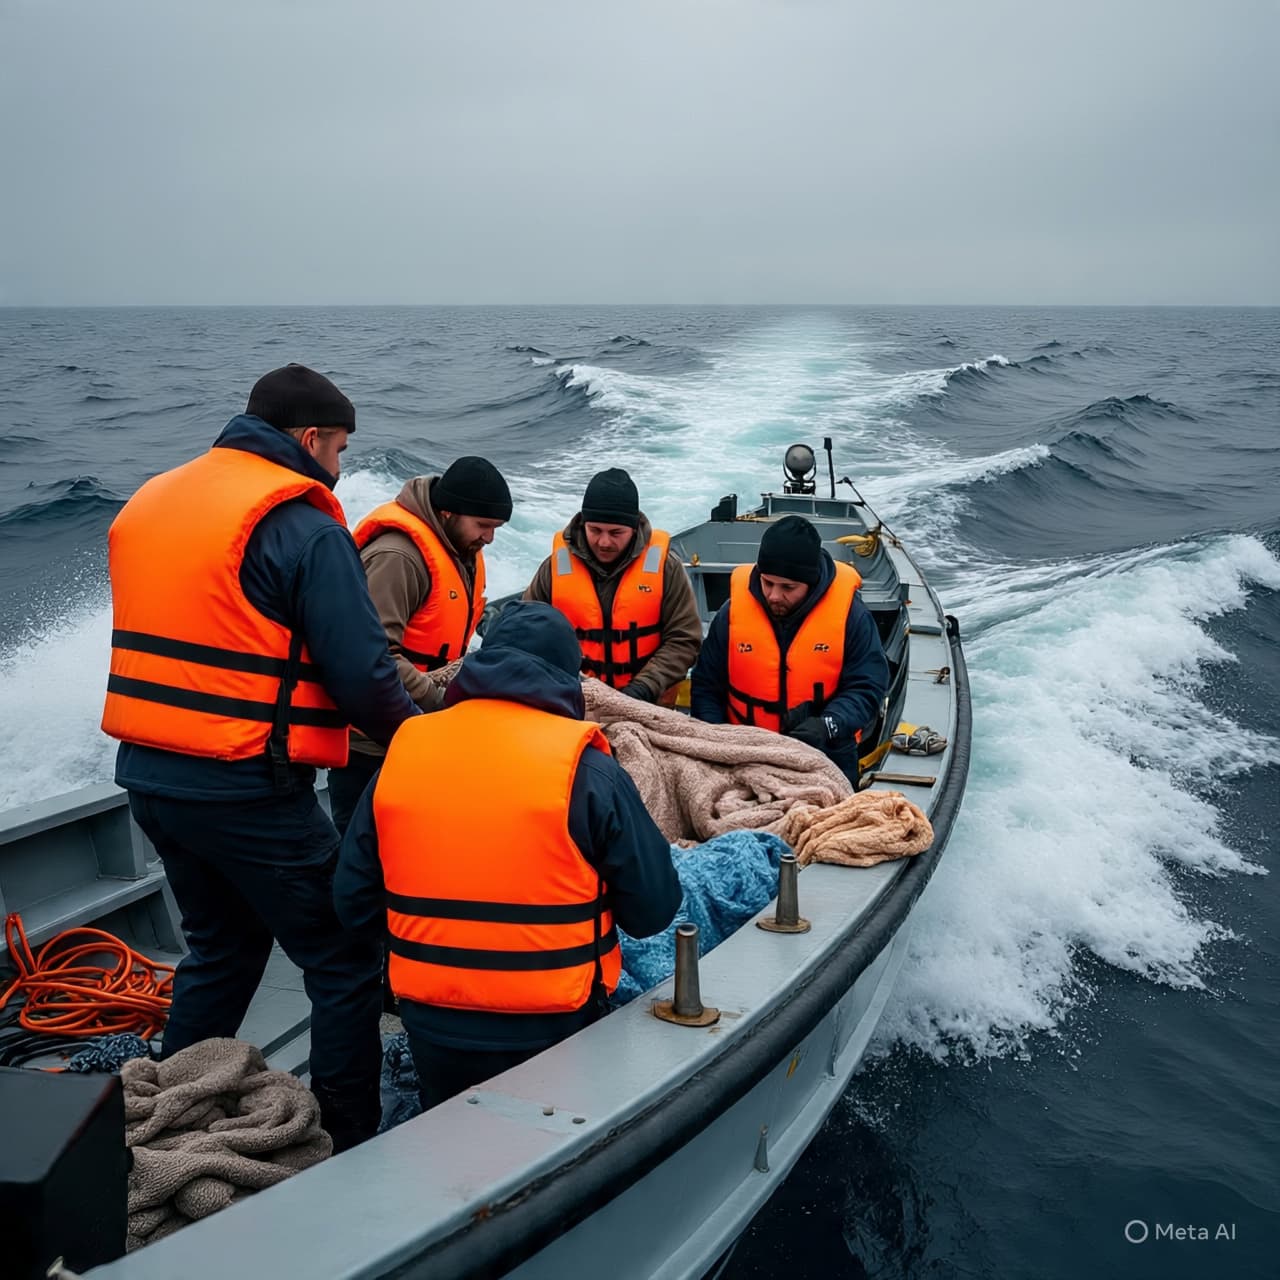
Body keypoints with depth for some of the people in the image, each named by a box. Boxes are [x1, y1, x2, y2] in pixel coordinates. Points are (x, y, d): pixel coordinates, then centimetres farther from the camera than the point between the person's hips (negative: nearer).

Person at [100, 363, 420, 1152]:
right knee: (345, 967, 5)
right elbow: (362, 674, -16)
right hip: (248, 790, -8)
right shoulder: (302, 526, -12)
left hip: (147, 774, 8)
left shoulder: (151, 501, 12)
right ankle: (353, 1153, 10)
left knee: (222, 947, 26)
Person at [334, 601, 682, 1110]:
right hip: (550, 1030, -3)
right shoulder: (586, 769, -14)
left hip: (430, 1025, 3)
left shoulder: (403, 749, -4)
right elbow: (654, 910, -7)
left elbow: (354, 903, 3)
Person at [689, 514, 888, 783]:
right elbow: (706, 687, 3)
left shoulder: (850, 615, -10)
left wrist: (829, 726, -29)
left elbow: (866, 688, -10)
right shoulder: (733, 611, -5)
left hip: (826, 757, -1)